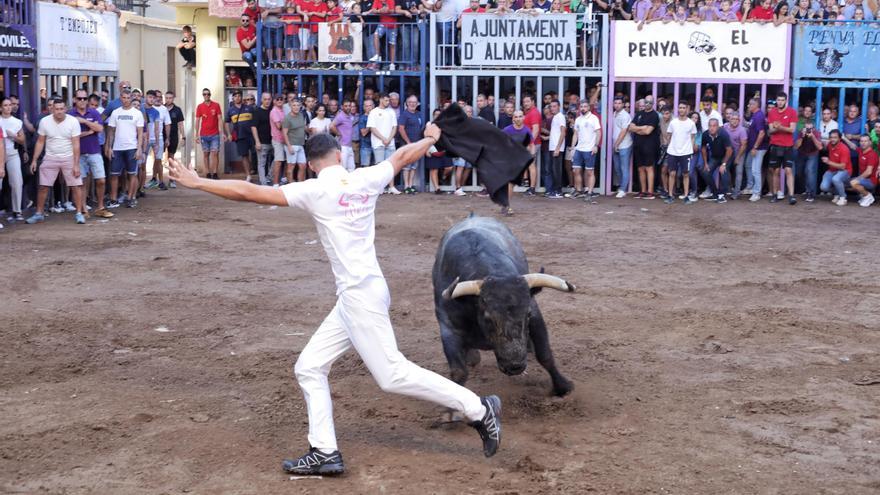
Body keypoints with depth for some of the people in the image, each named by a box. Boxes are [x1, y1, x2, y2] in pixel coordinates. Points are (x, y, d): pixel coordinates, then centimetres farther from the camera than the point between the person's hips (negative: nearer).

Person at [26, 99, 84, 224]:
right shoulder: (44, 121, -6)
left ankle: (79, 213, 5)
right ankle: (39, 214, 14)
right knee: (43, 187, 2)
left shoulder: (73, 122, -12)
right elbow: (40, 142, 3)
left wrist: (76, 164, -15)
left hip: (69, 158, -1)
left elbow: (76, 144, -11)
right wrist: (34, 160, 0)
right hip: (50, 159, 1)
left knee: (76, 186, -5)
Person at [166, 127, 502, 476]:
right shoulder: (365, 179, 6)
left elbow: (247, 192, -11)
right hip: (353, 299, 8)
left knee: (392, 374, -5)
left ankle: (479, 410, 1)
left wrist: (197, 182, -3)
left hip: (360, 295, -8)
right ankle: (324, 452, 9)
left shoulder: (316, 191, -10)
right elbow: (404, 156, 24)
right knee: (309, 368, 10)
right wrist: (430, 138, 44)